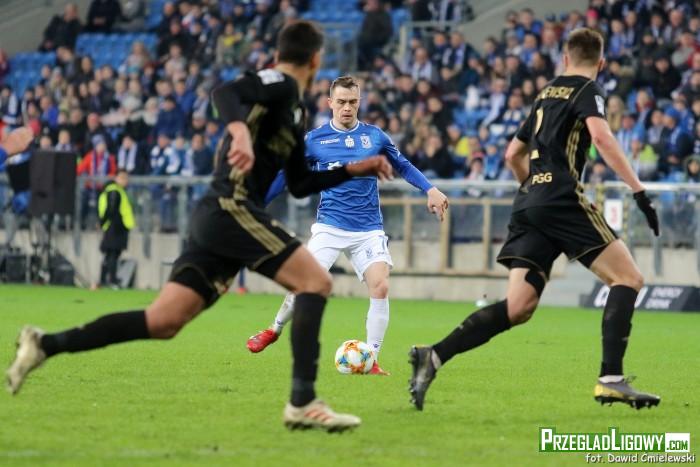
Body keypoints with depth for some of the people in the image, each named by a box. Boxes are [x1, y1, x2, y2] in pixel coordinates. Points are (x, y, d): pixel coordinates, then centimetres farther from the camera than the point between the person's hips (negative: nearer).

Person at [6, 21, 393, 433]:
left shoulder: (294, 109, 25)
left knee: (162, 322, 3)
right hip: (232, 208, -9)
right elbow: (225, 93, -23)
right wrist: (241, 132, -40)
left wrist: (355, 169, 28)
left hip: (216, 218, 9)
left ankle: (45, 345, 2)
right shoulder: (279, 84, -3)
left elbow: (300, 184, 31)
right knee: (316, 281, -12)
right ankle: (303, 403, -19)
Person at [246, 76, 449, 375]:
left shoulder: (374, 136, 5)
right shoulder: (314, 139, 1)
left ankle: (371, 360, -6)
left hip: (369, 230, 1)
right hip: (329, 226, -1)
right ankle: (275, 329, 19)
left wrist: (430, 190, 4)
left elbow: (403, 166, 17)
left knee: (380, 287, -16)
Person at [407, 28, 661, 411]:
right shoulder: (588, 90, 3)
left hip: (528, 205, 7)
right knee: (627, 278, -3)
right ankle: (610, 379, -17)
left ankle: (433, 356, -13)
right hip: (563, 200, -7)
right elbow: (601, 136, -17)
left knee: (518, 308, 0)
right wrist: (638, 190, -20)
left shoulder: (547, 94, 24)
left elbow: (513, 155, 30)